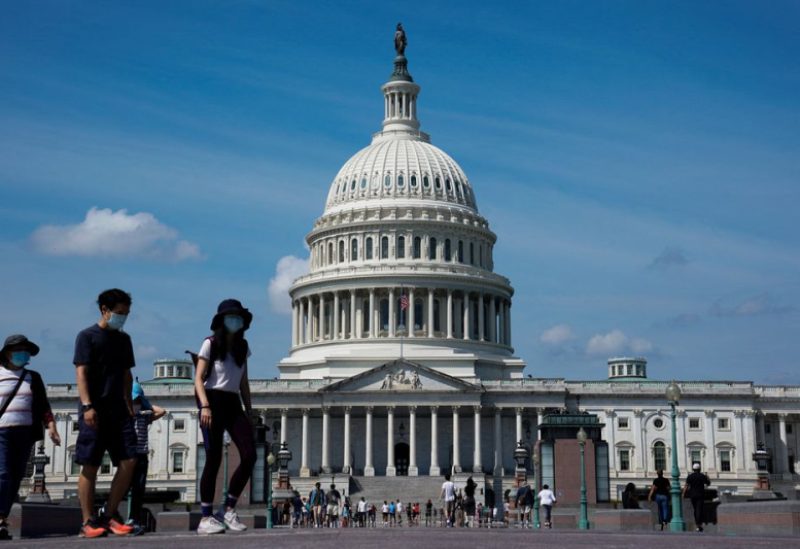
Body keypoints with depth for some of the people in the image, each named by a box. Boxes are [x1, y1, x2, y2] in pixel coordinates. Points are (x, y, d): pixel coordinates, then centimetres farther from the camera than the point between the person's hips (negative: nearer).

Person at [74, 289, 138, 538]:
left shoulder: (124, 339, 17)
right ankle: (88, 522, 2)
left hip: (118, 410, 6)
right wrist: (87, 406, -17)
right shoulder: (87, 336, 0)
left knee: (129, 461, -4)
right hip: (95, 410, -6)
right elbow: (81, 373, -8)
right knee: (90, 466, -3)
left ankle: (110, 515, 6)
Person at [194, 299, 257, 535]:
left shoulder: (242, 347, 15)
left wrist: (249, 411, 13)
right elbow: (199, 379, -8)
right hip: (214, 400, -6)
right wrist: (205, 406, -21)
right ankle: (206, 518, -1)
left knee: (249, 455, -9)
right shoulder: (210, 344, -2)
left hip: (234, 403, 6)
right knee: (214, 459, -8)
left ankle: (229, 510, 4)